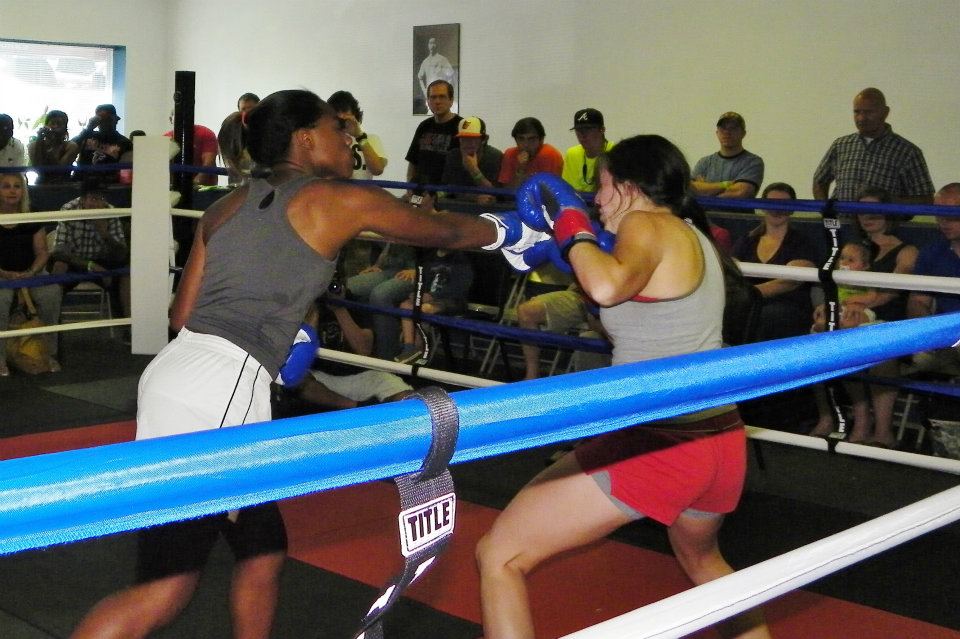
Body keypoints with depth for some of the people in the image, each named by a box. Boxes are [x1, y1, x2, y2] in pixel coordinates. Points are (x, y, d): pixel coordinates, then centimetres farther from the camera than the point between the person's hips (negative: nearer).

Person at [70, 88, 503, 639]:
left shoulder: (228, 206, 19)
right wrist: (504, 232, 37)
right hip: (219, 394, -8)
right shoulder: (342, 201, 3)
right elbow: (444, 232, 19)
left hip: (175, 374, 8)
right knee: (165, 589, -7)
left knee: (263, 550, 18)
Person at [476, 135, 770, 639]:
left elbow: (607, 286, -28)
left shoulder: (648, 225, -6)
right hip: (724, 439, 9)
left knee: (498, 558, -1)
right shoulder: (694, 235, 18)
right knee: (703, 562, 39)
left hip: (654, 443, -9)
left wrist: (574, 234, -8)